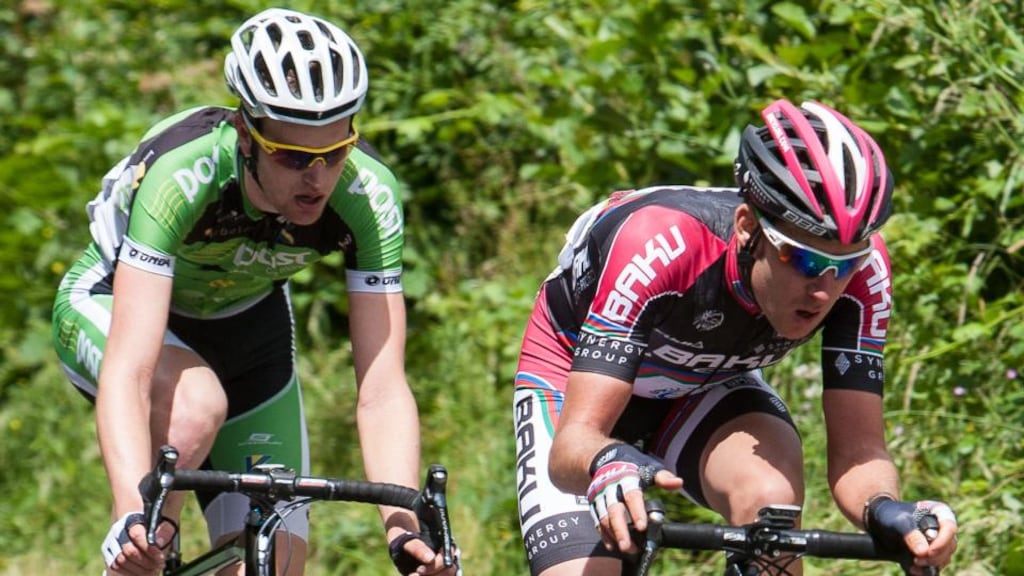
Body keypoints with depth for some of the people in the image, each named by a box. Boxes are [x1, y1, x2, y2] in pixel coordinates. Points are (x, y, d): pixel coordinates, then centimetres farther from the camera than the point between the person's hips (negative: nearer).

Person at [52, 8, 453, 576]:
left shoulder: (368, 193, -30)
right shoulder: (179, 172, -39)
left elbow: (382, 390, -31)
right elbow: (127, 371, -46)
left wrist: (405, 528, -46)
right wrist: (132, 513, -61)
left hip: (245, 322, 4)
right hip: (112, 303, -4)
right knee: (197, 403, -37)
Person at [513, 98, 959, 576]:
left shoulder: (862, 270, -28)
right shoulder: (659, 245, -38)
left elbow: (857, 450, -26)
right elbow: (574, 441, -41)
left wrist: (885, 510, -49)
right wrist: (609, 465, -65)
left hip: (710, 384, 3)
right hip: (575, 379, -2)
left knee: (773, 497, -30)